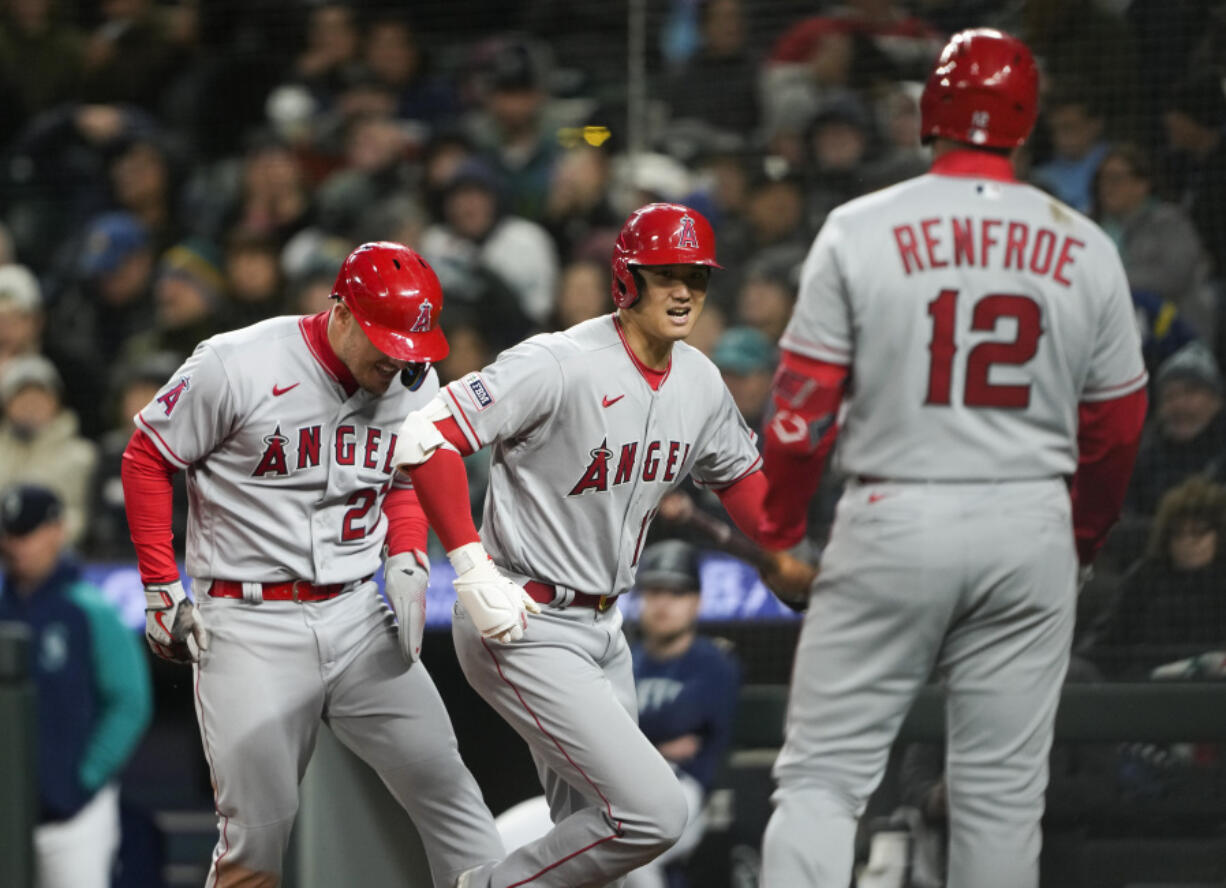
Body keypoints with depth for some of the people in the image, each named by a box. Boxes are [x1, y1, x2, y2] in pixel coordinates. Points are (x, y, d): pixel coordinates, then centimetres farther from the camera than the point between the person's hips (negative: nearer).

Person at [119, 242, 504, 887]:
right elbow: (146, 459, -2)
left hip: (356, 615, 4)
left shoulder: (412, 382, 3)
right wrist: (160, 591, -3)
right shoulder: (236, 367, -13)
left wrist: (406, 562, 1)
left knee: (440, 781, -6)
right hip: (248, 626, -4)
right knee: (257, 831, -6)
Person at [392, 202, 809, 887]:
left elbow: (741, 473, 22)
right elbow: (427, 437, -23)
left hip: (602, 628, 9)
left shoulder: (700, 381, 5)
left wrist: (795, 559, 5)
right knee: (653, 813, -16)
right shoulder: (560, 365, -20)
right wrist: (475, 571, -26)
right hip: (524, 630, -9)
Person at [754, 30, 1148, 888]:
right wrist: (1084, 539, 26)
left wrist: (778, 529, 9)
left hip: (892, 525, -2)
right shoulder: (1084, 249, 3)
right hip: (1032, 528, 2)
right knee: (1003, 787, 8)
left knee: (823, 772, 0)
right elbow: (1118, 423, 10)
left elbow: (805, 405, -4)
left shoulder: (859, 231, -4)